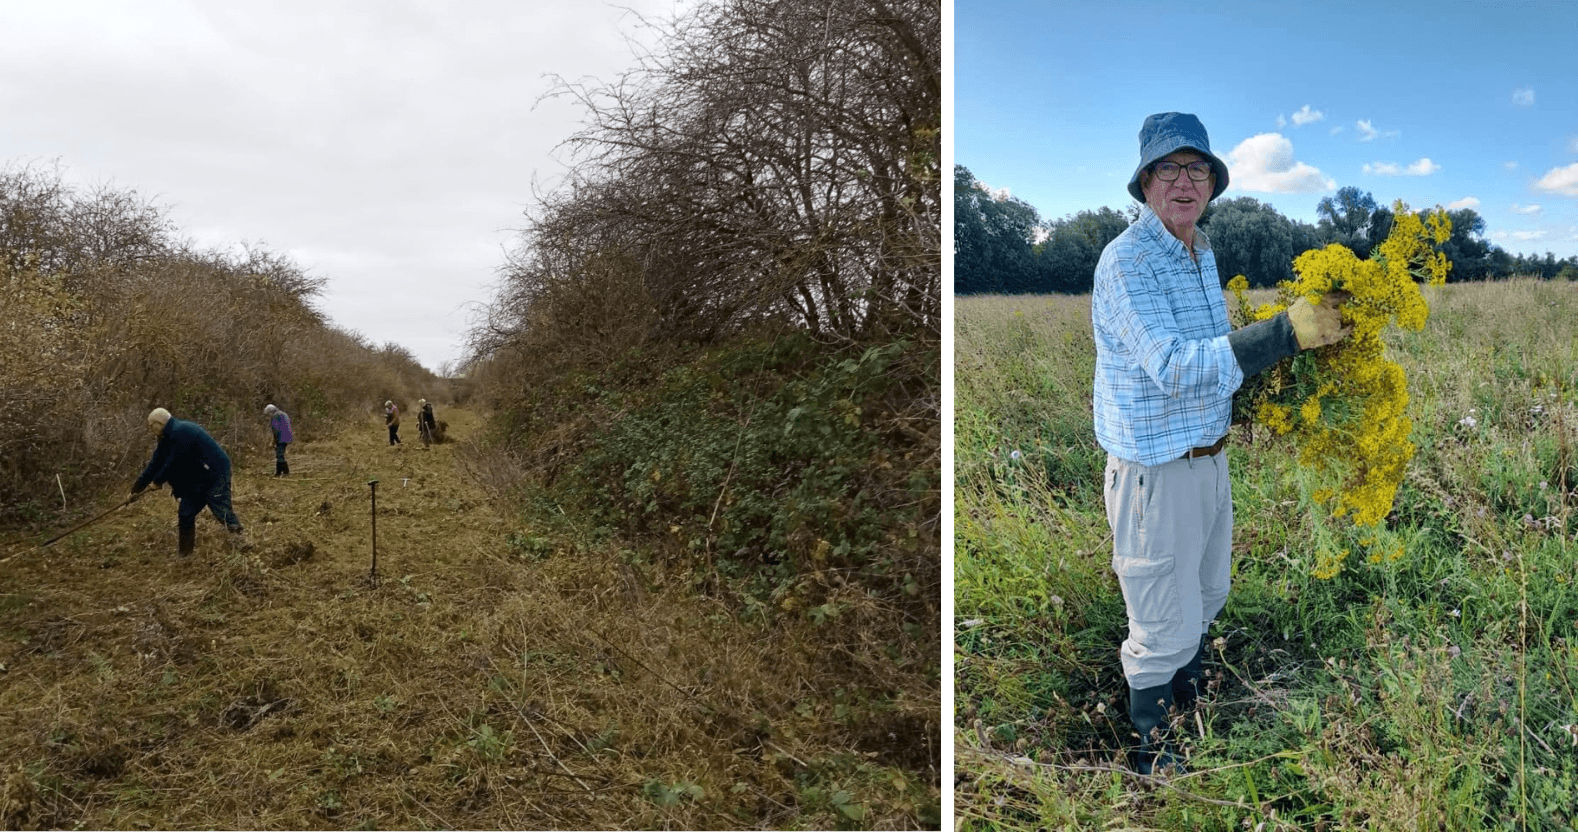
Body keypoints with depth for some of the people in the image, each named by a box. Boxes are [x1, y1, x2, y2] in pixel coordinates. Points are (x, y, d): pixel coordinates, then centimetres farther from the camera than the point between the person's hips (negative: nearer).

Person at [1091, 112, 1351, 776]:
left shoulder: (1202, 252, 8)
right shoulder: (1126, 262, -21)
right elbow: (1173, 368, -32)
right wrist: (1287, 331, -36)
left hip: (1209, 455, 9)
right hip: (1155, 469, -9)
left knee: (1205, 597, 27)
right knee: (1164, 624, 4)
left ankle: (1189, 697, 51)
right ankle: (1150, 752, 26)